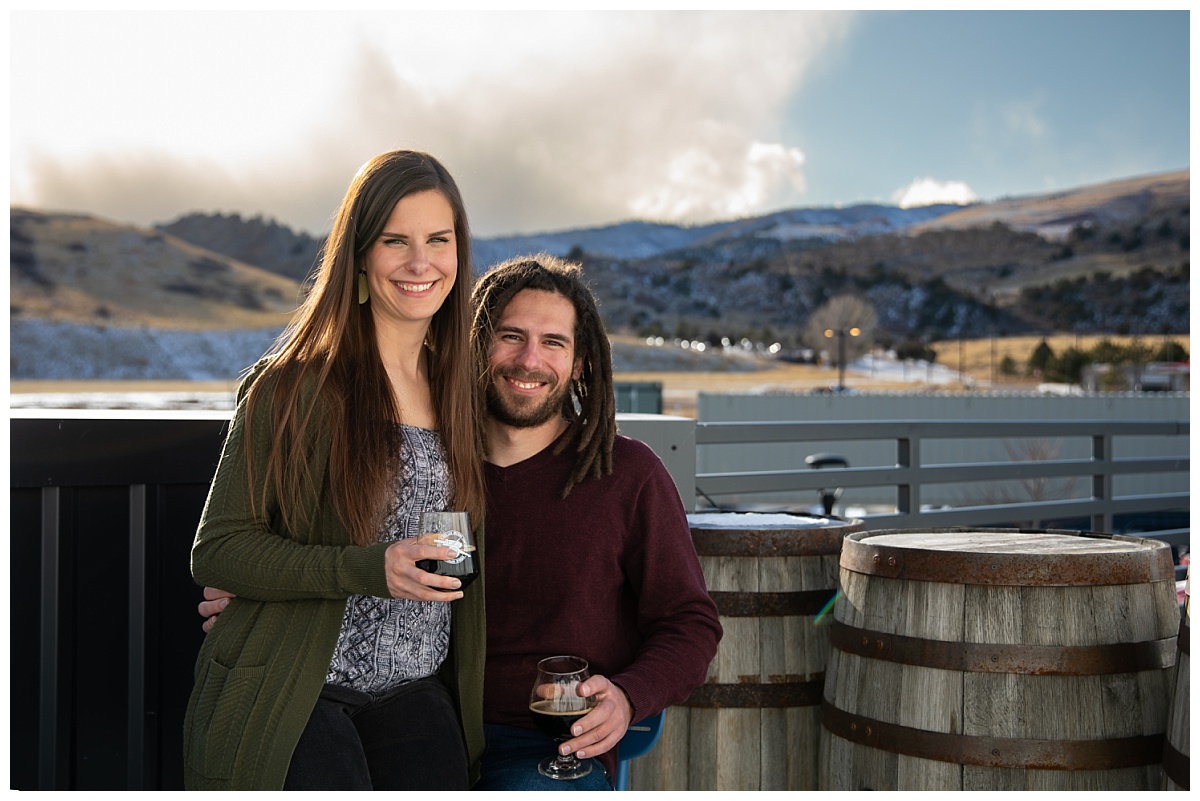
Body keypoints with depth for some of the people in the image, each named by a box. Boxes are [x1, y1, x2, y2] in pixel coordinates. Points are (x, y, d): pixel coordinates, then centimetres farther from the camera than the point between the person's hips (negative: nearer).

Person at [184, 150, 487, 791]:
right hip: (289, 697, -4)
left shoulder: (460, 388, 8)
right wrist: (368, 570, -20)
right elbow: (215, 551, -9)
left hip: (416, 698, 4)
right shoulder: (295, 386, -8)